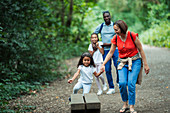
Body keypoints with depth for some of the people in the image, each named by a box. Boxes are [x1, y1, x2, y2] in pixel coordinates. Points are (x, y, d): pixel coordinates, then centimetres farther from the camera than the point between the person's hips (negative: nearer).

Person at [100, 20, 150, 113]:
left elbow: (141, 50, -5)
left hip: (134, 61, -3)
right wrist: (103, 64, -2)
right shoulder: (115, 38, -3)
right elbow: (111, 53, 7)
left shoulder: (132, 36, -13)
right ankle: (125, 104, 4)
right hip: (122, 63, 3)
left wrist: (146, 64, -4)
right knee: (122, 83, -16)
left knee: (131, 83, -17)